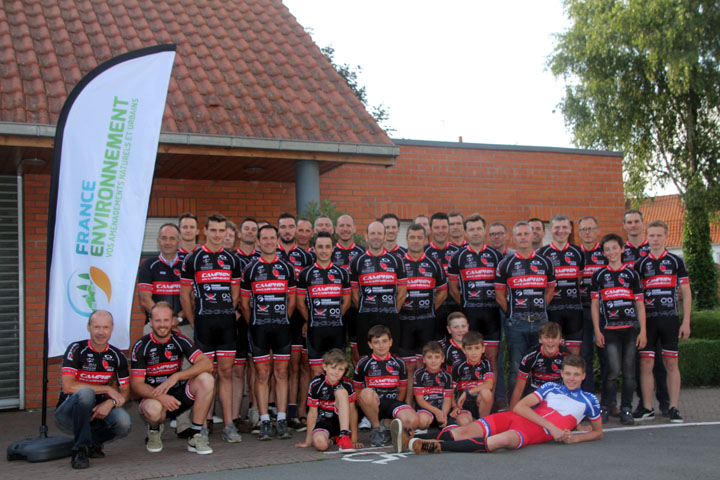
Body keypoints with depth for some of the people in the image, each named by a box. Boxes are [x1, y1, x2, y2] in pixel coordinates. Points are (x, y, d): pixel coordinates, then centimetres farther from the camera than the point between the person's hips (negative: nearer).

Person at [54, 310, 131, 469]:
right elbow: (68, 386, -21)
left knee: (123, 423, -28)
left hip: (98, 412, 4)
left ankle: (93, 442, 6)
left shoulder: (117, 356, 3)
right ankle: (80, 450, -22)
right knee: (85, 393, -37)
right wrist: (106, 389, -19)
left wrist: (110, 402, -22)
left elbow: (125, 392, 2)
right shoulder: (76, 349, -10)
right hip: (68, 414, -3)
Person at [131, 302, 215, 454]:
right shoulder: (141, 346, -8)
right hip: (152, 397, -2)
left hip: (178, 393, 3)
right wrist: (161, 396, -31)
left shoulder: (179, 340, -4)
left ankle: (196, 436, -17)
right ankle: (154, 429, 1)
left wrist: (175, 377, -29)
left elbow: (207, 364, -17)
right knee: (153, 409, -39)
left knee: (206, 379, -25)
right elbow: (136, 384, -12)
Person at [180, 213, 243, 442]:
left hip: (227, 323, 3)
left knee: (226, 372, 4)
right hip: (203, 322, -3)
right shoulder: (193, 258, 2)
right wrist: (195, 324, 1)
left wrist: (227, 315, 9)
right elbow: (185, 295, 3)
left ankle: (229, 425, 7)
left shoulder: (232, 259, 12)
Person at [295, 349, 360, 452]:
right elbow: (312, 412, -8)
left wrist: (354, 439, -8)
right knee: (320, 444, -35)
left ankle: (344, 436, -29)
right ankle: (329, 440, 5)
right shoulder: (316, 384, -12)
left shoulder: (346, 384, -8)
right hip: (323, 422, 0)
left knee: (341, 391, -25)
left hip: (341, 421, 0)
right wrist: (308, 441, -5)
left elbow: (352, 410, -6)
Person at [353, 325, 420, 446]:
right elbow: (356, 390, 5)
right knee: (366, 393, -38)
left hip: (392, 402, 2)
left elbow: (402, 389, 15)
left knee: (412, 421, -29)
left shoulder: (399, 363, 10)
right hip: (373, 406, -1)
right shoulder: (364, 363, 3)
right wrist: (367, 405, -6)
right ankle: (377, 428, -12)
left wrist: (397, 408, 3)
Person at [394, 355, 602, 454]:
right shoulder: (551, 388, 17)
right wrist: (550, 426, -6)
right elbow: (520, 406, 5)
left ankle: (435, 447, -51)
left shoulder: (588, 400, 16)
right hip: (516, 417, 3)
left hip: (536, 432, -3)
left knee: (503, 440, -39)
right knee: (464, 431, -22)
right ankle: (409, 440, -37)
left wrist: (575, 438, 3)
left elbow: (598, 432, 24)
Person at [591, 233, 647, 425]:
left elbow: (640, 304, 9)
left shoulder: (632, 274, 9)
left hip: (631, 328, 1)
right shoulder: (599, 275, 7)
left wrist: (643, 331, 2)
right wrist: (597, 331, 0)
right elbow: (594, 305, 7)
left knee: (629, 371, 2)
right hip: (609, 329, -1)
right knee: (613, 370, -10)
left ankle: (626, 409, 12)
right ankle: (605, 407, 5)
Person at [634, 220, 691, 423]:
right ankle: (647, 408, 8)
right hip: (647, 320, 1)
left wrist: (686, 322, -2)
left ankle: (673, 408, 10)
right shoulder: (640, 264, 7)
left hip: (670, 319, -1)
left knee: (671, 363, 3)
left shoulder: (676, 261, 5)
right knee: (646, 363, 0)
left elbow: (686, 293, 5)